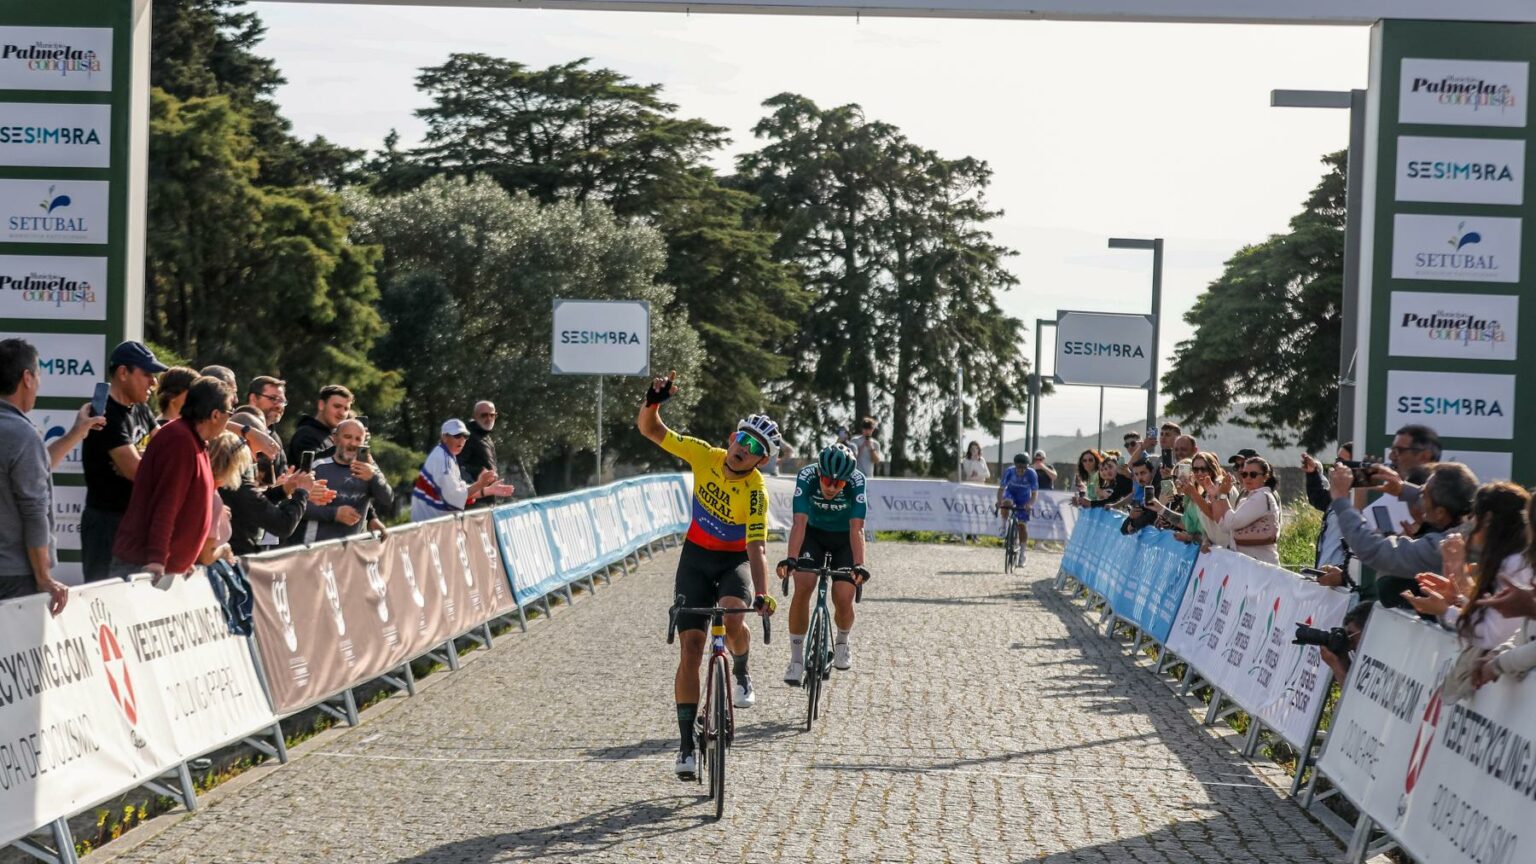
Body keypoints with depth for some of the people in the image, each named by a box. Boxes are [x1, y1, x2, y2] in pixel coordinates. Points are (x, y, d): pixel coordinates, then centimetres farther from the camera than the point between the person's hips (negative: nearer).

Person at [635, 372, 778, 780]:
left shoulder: (755, 491, -24)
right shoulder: (704, 456, -15)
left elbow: (757, 548, -31)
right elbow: (650, 430, -9)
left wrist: (762, 595, -44)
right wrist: (653, 400, -29)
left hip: (736, 560, -2)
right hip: (696, 556, 2)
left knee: (732, 619, -34)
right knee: (690, 647, -8)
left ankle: (742, 675, 2)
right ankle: (687, 746, -4)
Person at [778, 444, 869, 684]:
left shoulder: (856, 480, -30)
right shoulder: (806, 476, -29)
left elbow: (856, 529, -35)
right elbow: (800, 522, -35)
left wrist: (859, 566, -47)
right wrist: (790, 559, -48)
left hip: (844, 538, 0)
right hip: (813, 533, 0)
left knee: (843, 598, -14)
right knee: (803, 588, -21)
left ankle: (842, 642, 20)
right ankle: (796, 658, -8)